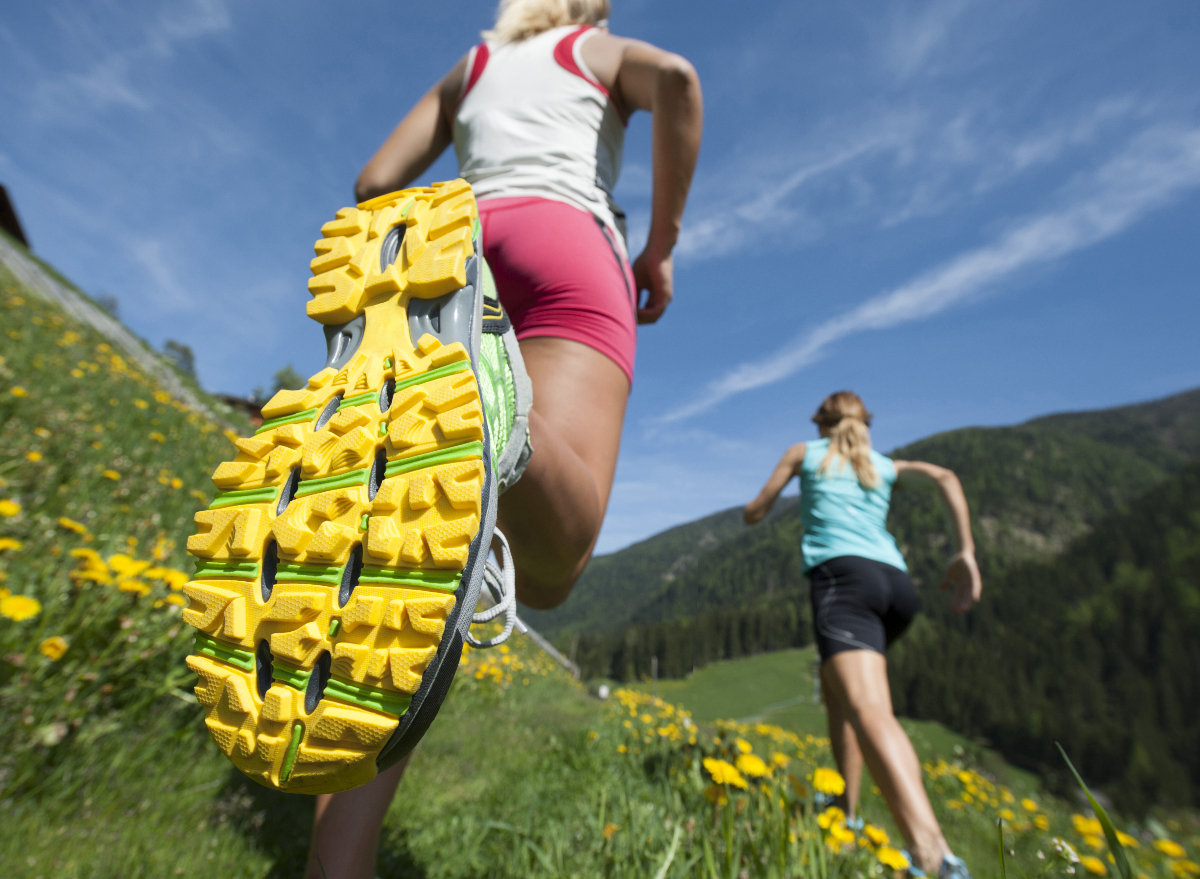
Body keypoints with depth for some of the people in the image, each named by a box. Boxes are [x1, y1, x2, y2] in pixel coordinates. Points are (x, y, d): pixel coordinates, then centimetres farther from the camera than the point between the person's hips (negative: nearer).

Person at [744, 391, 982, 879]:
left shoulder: (805, 452, 20)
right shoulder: (886, 464, 29)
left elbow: (753, 514, 19)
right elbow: (945, 476, 10)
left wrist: (761, 503, 42)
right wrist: (966, 552, 7)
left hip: (844, 575, -6)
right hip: (896, 583, 6)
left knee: (869, 709, -23)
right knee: (836, 687, 24)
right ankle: (847, 812, 24)